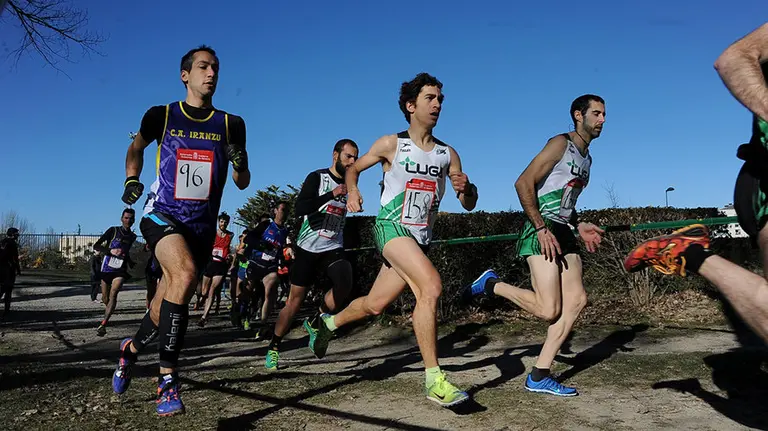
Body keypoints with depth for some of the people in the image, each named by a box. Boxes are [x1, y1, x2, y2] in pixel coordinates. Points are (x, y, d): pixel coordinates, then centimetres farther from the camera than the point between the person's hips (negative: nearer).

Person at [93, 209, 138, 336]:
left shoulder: (133, 237, 7)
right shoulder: (113, 230, -6)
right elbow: (96, 246, -8)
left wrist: (133, 264, 10)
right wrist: (111, 251, -23)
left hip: (121, 270, 1)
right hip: (107, 268, -1)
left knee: (113, 294, -21)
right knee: (105, 298, 10)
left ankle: (103, 325, -25)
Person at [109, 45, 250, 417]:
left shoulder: (231, 124, 4)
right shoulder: (161, 116, 2)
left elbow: (242, 184, 7)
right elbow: (136, 148, 22)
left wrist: (240, 164, -14)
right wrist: (131, 178, 5)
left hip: (202, 225, 3)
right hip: (162, 215, -2)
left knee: (164, 310, 9)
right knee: (185, 274, -32)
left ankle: (131, 348, 43)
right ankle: (168, 379, -23)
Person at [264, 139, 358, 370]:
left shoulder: (349, 184, 9)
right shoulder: (317, 177, -7)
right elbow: (299, 209, -21)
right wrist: (331, 194, -25)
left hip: (333, 249, 4)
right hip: (308, 248, -3)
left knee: (345, 284, -25)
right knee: (294, 301, 2)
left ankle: (315, 322, 0)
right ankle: (274, 347, 20)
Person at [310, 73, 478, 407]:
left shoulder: (448, 154, 6)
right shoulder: (391, 144, -2)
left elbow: (469, 205, 6)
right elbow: (353, 168, 13)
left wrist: (466, 188, -16)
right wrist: (352, 191, -7)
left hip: (421, 238, 5)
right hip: (391, 227, -5)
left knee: (375, 305, 11)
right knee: (431, 286, -28)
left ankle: (329, 322, 42)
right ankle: (434, 380, -22)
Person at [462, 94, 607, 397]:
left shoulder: (586, 157, 23)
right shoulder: (561, 144, -4)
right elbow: (523, 184, -14)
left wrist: (579, 226, 14)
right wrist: (541, 228, -21)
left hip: (565, 233, 9)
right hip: (543, 230, -9)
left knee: (576, 300, -3)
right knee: (548, 310, -17)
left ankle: (539, 376, 0)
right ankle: (490, 285, 5)